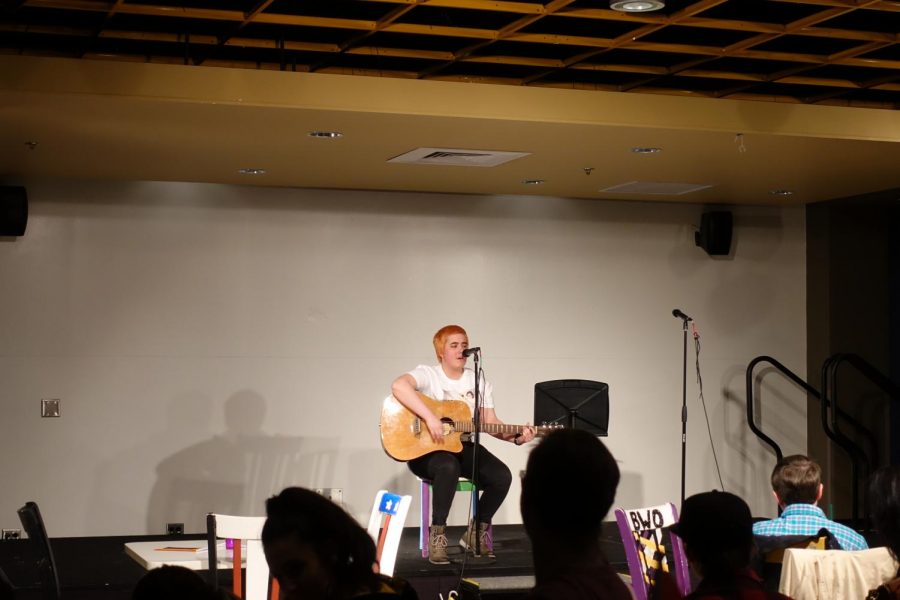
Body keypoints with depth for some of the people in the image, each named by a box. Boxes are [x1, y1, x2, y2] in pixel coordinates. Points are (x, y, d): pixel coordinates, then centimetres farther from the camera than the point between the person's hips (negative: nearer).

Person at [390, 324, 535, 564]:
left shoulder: (479, 382, 10)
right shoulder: (428, 374, -8)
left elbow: (490, 422, 8)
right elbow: (398, 385, -30)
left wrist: (516, 437, -11)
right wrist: (430, 418, -35)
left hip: (462, 446, 5)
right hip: (425, 449, -5)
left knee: (501, 476, -20)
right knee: (449, 467, -40)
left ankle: (477, 532, 3)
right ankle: (437, 535, -22)